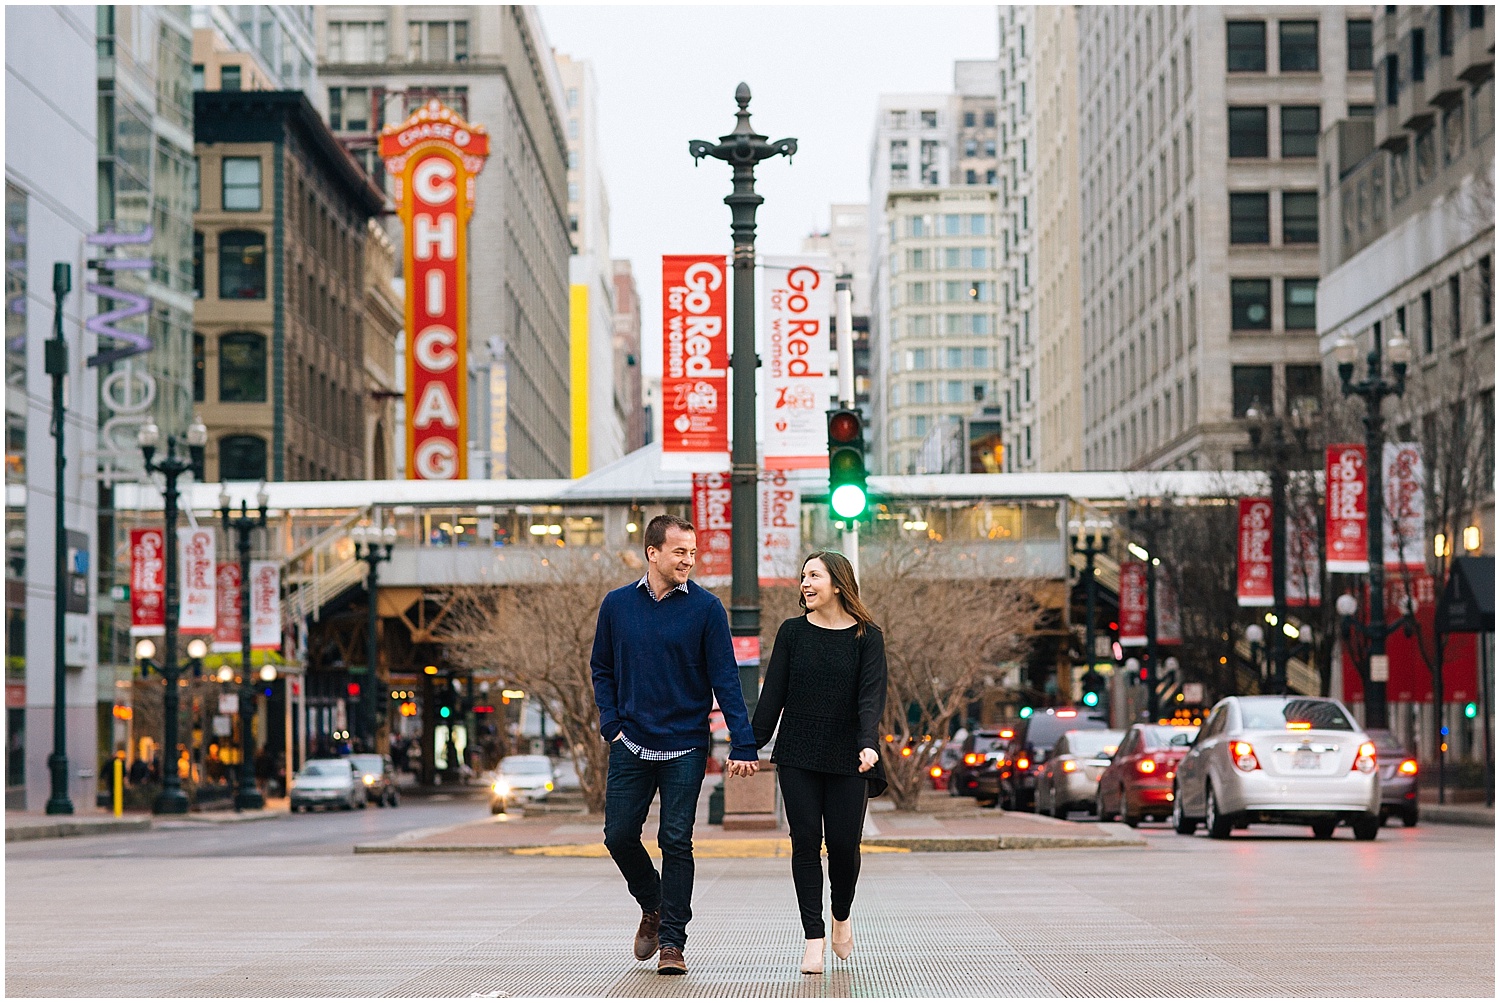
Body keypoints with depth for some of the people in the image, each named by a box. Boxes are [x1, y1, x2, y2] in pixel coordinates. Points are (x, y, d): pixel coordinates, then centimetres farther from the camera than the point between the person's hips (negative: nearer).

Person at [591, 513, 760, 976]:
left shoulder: (705, 607, -5)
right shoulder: (617, 604, 3)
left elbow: (725, 679, -7)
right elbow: (602, 669, 14)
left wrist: (743, 745, -13)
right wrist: (611, 724, 1)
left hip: (685, 746, -2)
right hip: (631, 745, 3)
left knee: (676, 842, -3)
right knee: (619, 836, 2)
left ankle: (672, 942, 5)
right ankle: (652, 907, 29)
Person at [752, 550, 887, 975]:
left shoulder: (866, 636, 0)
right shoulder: (793, 632, 5)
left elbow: (871, 695, -10)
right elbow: (773, 693, 5)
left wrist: (868, 744, -25)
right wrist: (752, 745, 0)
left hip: (847, 759, -1)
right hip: (797, 756, 1)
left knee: (844, 843, 0)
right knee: (806, 841, -5)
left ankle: (842, 915, 29)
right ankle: (813, 939, -1)